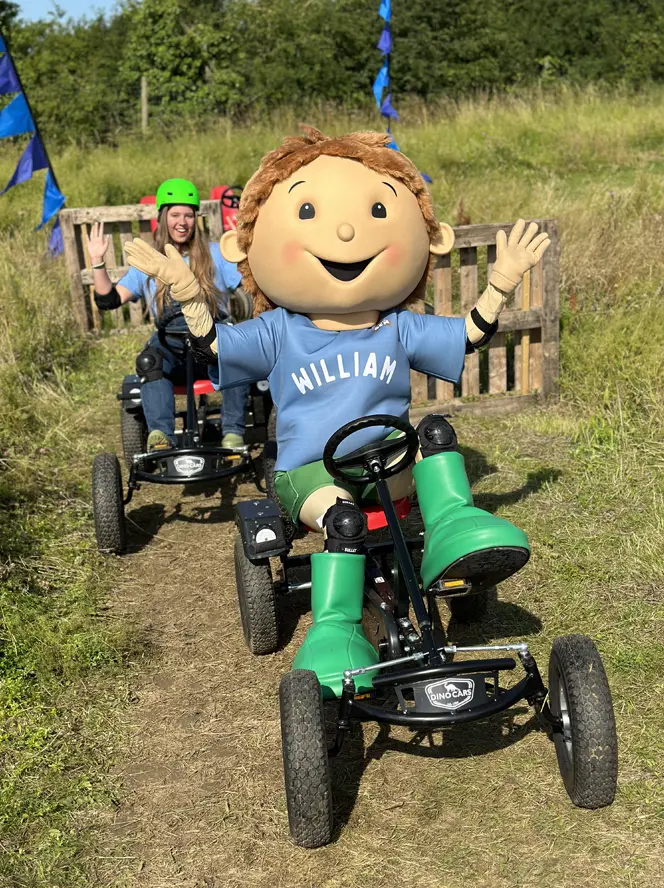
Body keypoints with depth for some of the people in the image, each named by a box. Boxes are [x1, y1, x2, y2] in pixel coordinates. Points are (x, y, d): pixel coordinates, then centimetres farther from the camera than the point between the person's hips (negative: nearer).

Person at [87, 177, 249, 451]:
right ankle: (160, 434, -42)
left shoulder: (215, 254, 17)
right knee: (149, 360, -34)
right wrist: (97, 261, 2)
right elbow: (109, 300, 11)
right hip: (170, 342, 1)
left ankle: (233, 433, -34)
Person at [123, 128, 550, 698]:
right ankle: (336, 629, -32)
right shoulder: (279, 333, 7)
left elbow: (469, 336, 13)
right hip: (310, 471, -2)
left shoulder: (400, 329, 12)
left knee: (435, 430, -24)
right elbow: (214, 347, 2)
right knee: (343, 513, -34)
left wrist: (502, 281, 4)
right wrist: (189, 296, -10)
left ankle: (451, 521, -29)